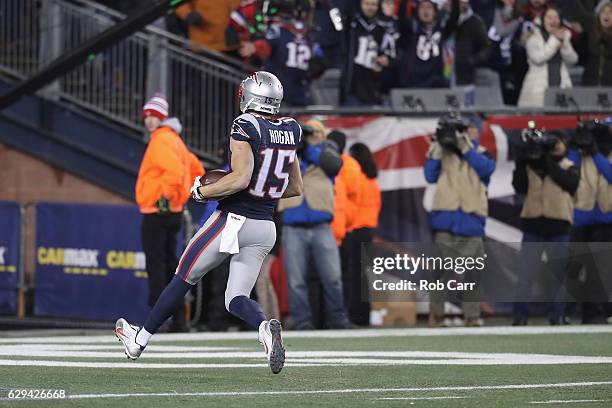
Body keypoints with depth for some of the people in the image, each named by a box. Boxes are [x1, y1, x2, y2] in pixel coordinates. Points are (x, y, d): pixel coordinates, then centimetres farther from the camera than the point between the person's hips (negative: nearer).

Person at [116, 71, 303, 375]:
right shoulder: (290, 131, 7)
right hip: (266, 228, 6)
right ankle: (265, 327, -26)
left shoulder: (245, 128, -14)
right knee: (236, 299, 8)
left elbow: (241, 178, -25)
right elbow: (295, 188, 15)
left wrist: (201, 191, -11)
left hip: (232, 220, -5)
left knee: (183, 279, 12)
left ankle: (140, 339, 26)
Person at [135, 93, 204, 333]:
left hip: (157, 212, -10)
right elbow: (197, 170, 25)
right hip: (172, 213, 10)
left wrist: (166, 195, -21)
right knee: (170, 264, 13)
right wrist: (182, 194, 21)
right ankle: (178, 320, 14)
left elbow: (175, 170, -29)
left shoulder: (161, 140, -13)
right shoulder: (174, 140, 18)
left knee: (156, 265, -9)